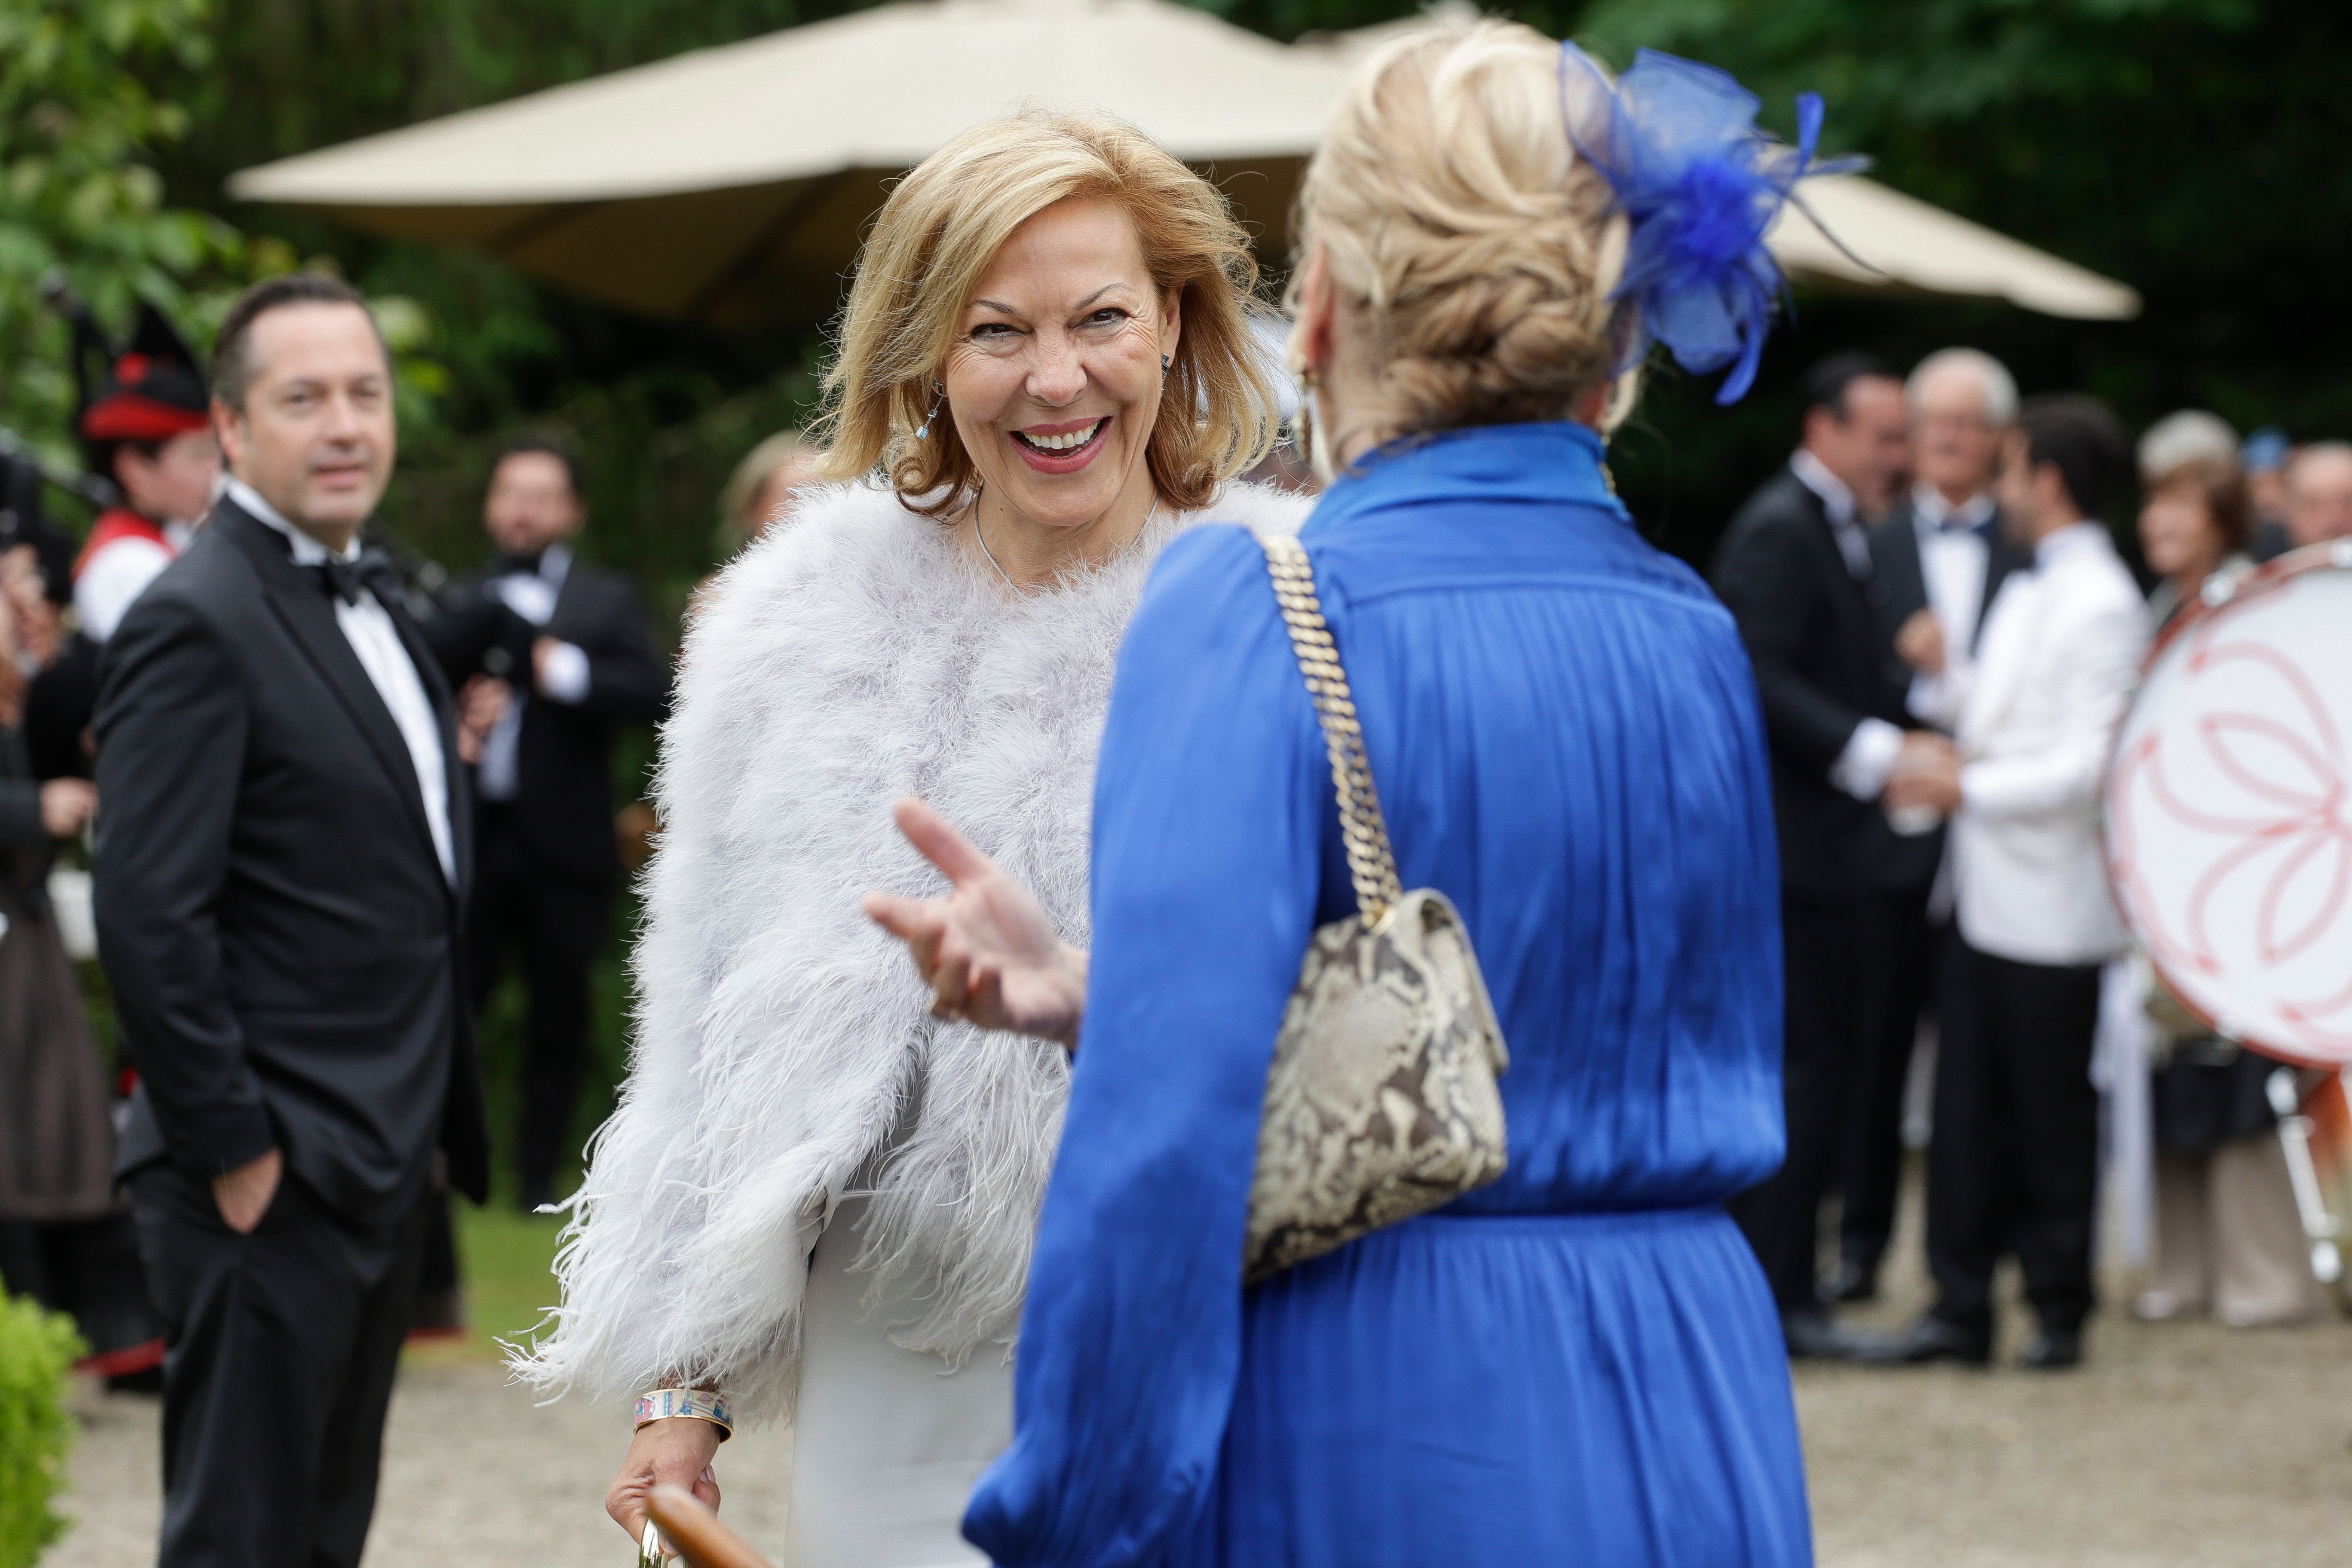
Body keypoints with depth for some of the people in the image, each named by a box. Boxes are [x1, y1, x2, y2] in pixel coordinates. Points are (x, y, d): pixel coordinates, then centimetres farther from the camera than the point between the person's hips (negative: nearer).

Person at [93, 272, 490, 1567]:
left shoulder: (371, 599, 15)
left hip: (380, 1166, 9)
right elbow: (148, 914, -20)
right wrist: (234, 1153, -19)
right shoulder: (196, 623, -15)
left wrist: (435, 1123, 16)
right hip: (273, 1179, -9)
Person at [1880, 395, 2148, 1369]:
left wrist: (1969, 787, -19)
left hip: (2052, 909, -8)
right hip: (1986, 890, 8)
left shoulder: (2101, 605, -14)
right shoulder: (2025, 593, 15)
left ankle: (2060, 1311, 12)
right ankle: (1962, 1304, 11)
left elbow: (2089, 765, -18)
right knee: (1967, 1108, 7)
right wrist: (1945, 675, 3)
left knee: (2051, 1115, 2)